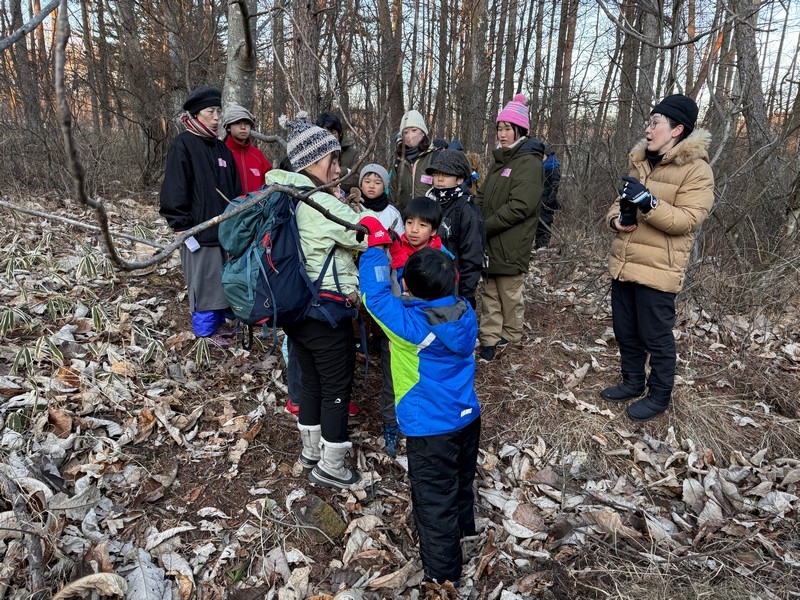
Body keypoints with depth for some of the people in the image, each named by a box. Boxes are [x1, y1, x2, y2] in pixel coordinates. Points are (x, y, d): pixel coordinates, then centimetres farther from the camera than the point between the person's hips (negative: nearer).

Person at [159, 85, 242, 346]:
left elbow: (235, 189, 18)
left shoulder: (221, 148, 15)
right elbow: (174, 189, -12)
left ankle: (218, 324, 28)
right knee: (204, 283, 0)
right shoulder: (182, 145, -7)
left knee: (222, 281, 13)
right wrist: (181, 226, -16)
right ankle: (205, 331, 13)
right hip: (200, 230, -7)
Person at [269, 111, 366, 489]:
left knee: (311, 382, 22)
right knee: (337, 388, 8)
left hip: (294, 308, 8)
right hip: (327, 312, -8)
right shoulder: (322, 204, -20)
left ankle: (311, 452, 38)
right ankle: (330, 468, 22)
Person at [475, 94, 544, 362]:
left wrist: (485, 227, -16)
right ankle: (490, 340, 17)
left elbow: (519, 207, -20)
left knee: (510, 293, 6)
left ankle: (509, 338, 21)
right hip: (489, 242, 8)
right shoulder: (499, 160, 17)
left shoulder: (529, 162, -11)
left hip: (511, 244, -8)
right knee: (489, 292, 10)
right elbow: (482, 197, 16)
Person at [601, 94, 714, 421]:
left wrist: (649, 202, -31)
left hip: (657, 269, -7)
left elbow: (687, 219, -18)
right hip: (624, 264, 7)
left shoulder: (696, 170, -10)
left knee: (656, 336, 4)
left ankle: (659, 395, 22)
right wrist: (616, 218, -3)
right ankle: (632, 382, 35)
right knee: (625, 331, 17)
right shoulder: (639, 160, 12)